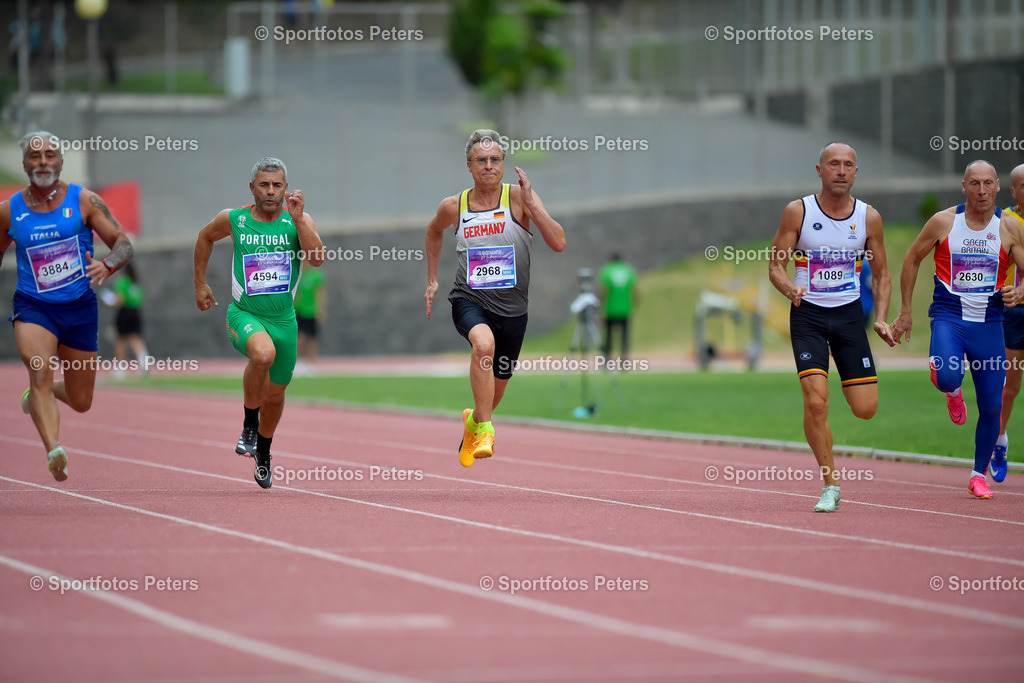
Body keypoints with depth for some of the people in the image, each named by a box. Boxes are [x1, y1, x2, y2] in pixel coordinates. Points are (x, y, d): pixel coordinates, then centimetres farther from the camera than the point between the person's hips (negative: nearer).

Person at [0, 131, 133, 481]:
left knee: (81, 402, 11)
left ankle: (35, 397, 44)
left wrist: (107, 265, -28)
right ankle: (54, 451, -43)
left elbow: (124, 244, -6)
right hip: (33, 308, -1)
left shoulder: (84, 201, -3)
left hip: (80, 308, 1)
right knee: (40, 372, -29)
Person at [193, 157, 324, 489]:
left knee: (275, 394, 15)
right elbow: (205, 237, 17)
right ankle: (249, 424, -14)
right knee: (263, 353, -36)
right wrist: (200, 285, 17)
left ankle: (263, 452, 44)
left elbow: (317, 259, -20)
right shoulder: (233, 220, -4)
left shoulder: (299, 220, -5)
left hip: (283, 320, 2)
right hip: (244, 315, -2)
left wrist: (298, 219, -27)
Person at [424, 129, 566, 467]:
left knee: (499, 384, 17)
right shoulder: (453, 206, -1)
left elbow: (558, 243, -17)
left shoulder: (519, 197, -8)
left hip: (512, 308, 1)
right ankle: (484, 431, -25)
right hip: (469, 301, -1)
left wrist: (531, 204, -25)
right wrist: (432, 280, 22)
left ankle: (473, 420, 52)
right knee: (484, 343, -35)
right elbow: (434, 231, 23)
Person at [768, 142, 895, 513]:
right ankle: (830, 486, -5)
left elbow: (881, 274, 11)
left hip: (849, 314, 2)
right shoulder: (798, 212, -5)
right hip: (808, 315, -2)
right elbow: (775, 266, -1)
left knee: (865, 408, -5)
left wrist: (881, 319, -3)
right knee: (816, 400, -18)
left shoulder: (868, 217, 1)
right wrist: (789, 288, -23)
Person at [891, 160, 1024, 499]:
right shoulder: (943, 222, -3)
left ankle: (979, 474, 22)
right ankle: (953, 391, 10)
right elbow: (912, 260, 9)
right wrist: (905, 311, 8)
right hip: (949, 315, -2)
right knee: (947, 376, -30)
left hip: (989, 322, 2)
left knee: (991, 406, 1)